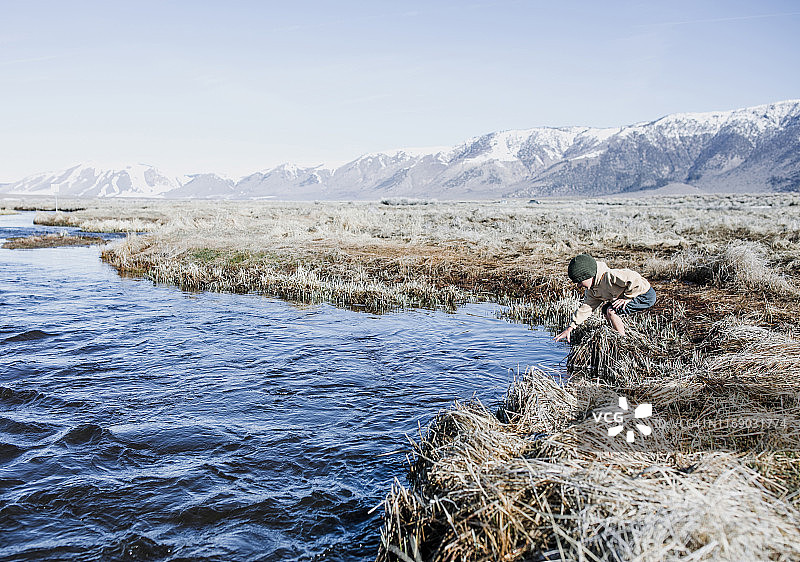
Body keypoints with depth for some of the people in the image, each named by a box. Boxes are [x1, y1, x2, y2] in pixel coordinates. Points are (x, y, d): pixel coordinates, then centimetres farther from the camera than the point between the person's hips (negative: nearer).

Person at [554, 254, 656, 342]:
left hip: (646, 295, -10)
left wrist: (627, 298, -22)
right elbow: (585, 307, 6)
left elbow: (635, 279, -32)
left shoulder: (609, 276, -29)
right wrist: (570, 328, 1)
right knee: (605, 310, 17)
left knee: (611, 311, -20)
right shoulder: (591, 290, 1)